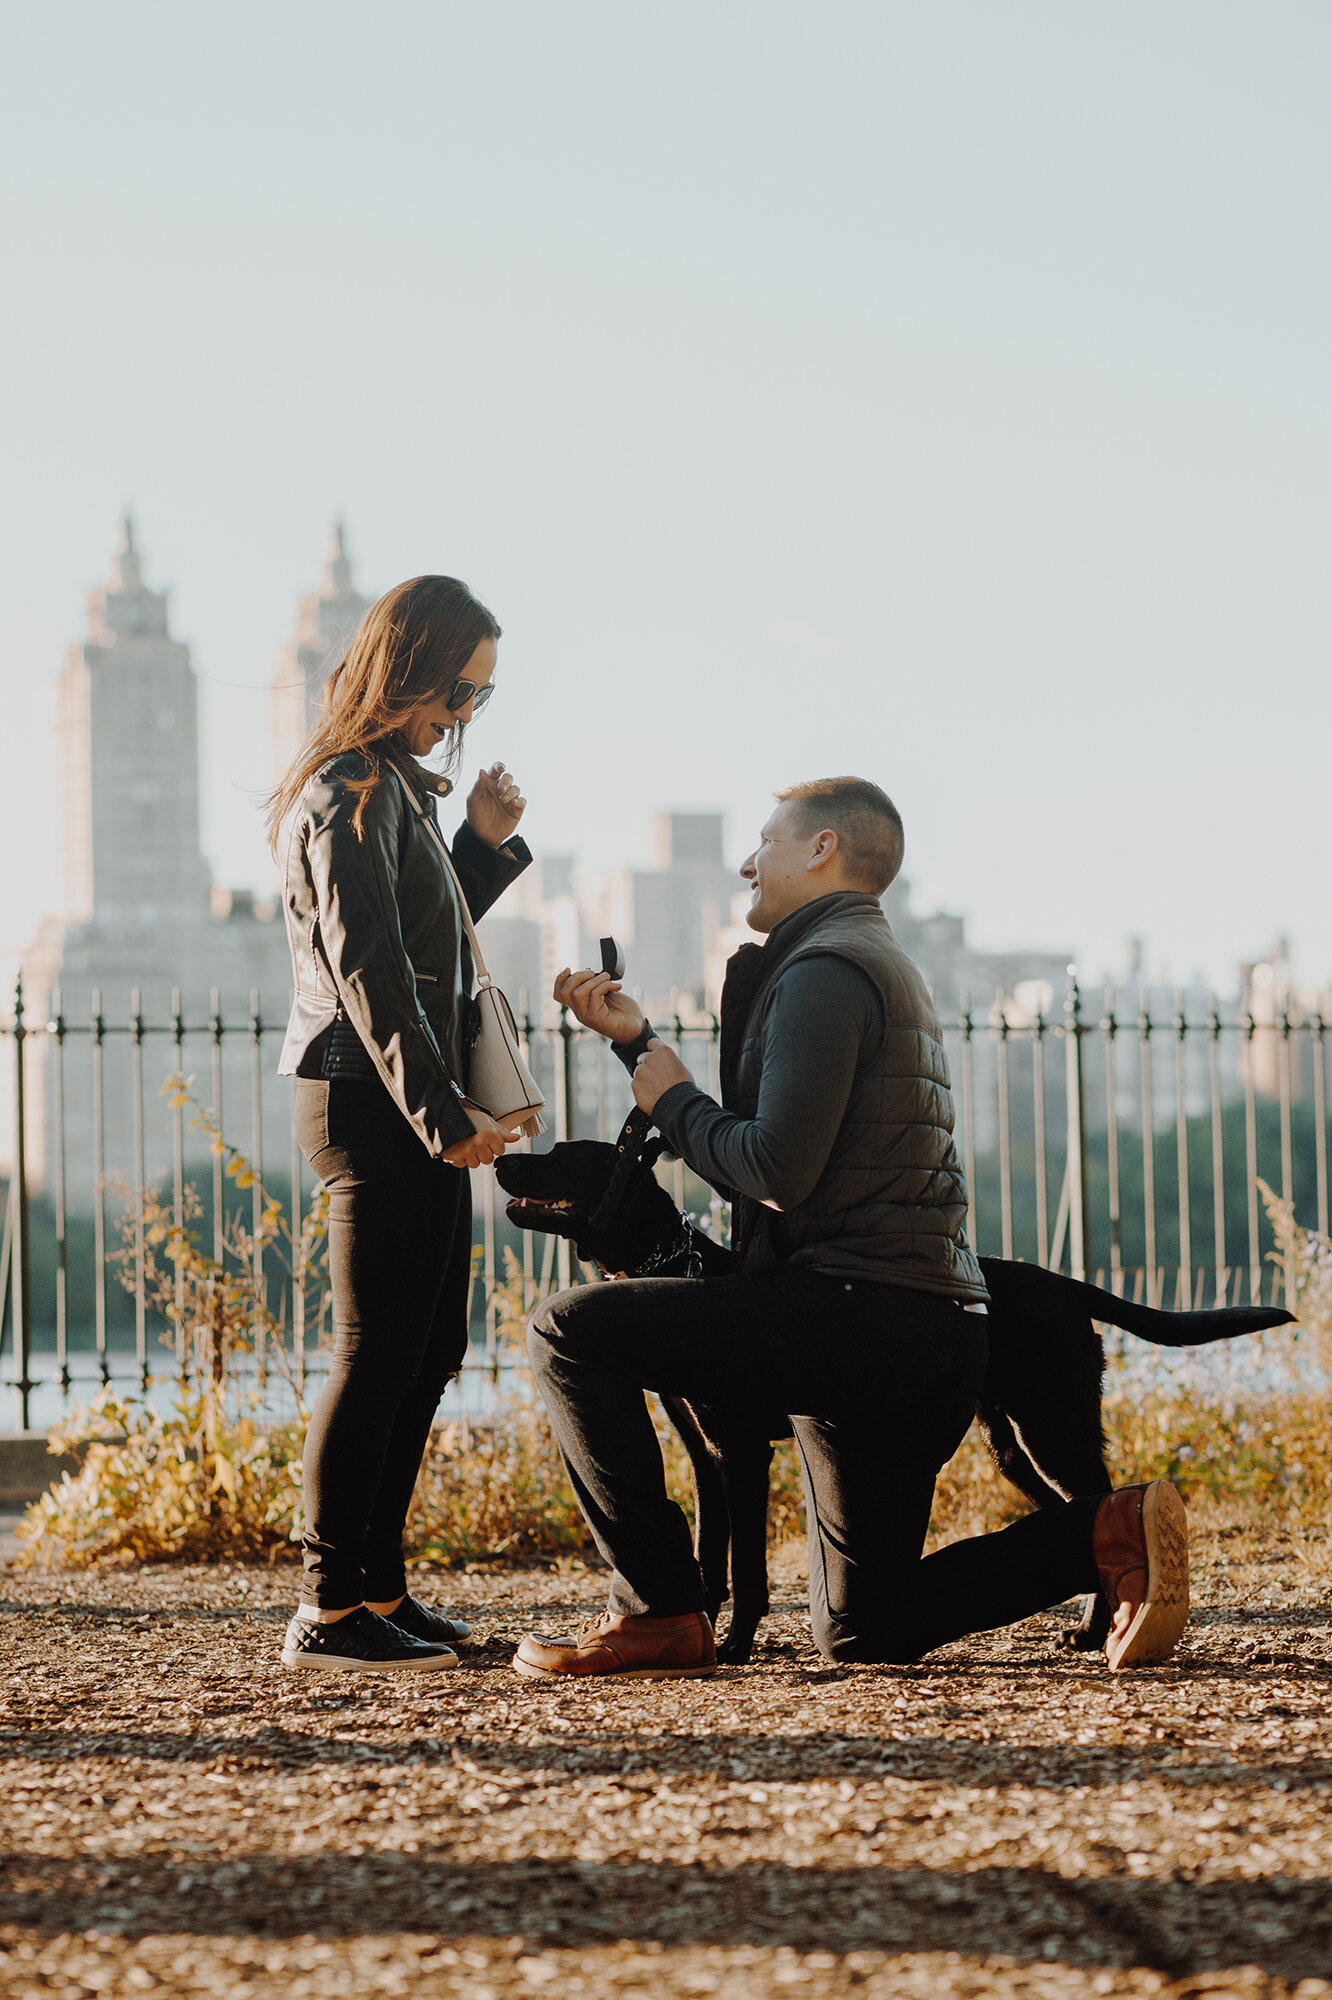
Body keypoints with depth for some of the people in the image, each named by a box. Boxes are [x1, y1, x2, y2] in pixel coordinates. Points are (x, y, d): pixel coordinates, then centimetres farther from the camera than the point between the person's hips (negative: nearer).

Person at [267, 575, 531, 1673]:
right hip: (370, 1101, -10)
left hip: (410, 1106, 10)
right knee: (379, 1355, -8)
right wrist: (441, 1114, -22)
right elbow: (368, 973, -19)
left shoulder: (396, 787, 20)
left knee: (429, 1349, 12)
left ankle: (379, 1589, 18)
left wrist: (487, 843, 13)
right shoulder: (350, 796, -12)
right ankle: (329, 1610, -4)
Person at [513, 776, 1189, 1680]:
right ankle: (1107, 1534, 3)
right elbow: (757, 1144, 26)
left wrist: (672, 1097, -2)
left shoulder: (825, 970, -8)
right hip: (935, 1334, 10)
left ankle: (658, 1611, -9)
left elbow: (775, 1172, -19)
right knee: (860, 1630, 14)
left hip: (859, 1308, -10)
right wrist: (638, 1040, 23)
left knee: (571, 1329, -9)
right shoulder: (883, 963, 25)